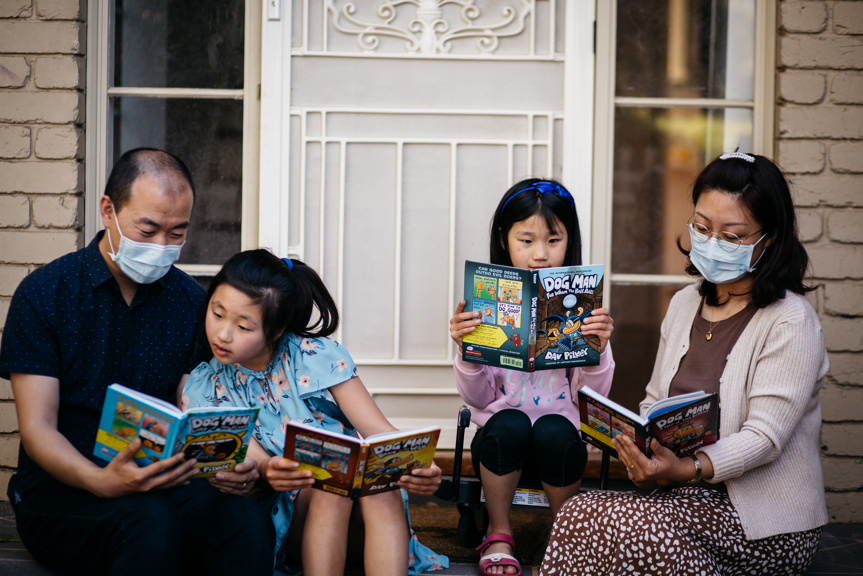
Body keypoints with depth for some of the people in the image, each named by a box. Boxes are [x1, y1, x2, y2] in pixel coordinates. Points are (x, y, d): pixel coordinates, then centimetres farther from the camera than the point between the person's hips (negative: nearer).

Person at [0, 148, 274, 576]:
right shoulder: (42, 294, -3)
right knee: (151, 524, -36)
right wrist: (103, 481, -29)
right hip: (58, 492, -2)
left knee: (248, 522, -30)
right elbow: (37, 428, -8)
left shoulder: (191, 301, 8)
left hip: (159, 483, 3)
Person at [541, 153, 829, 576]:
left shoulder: (790, 323, -10)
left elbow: (764, 437, -18)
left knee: (631, 523, -30)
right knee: (578, 513, -21)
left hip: (766, 523, -6)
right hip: (689, 494, 6)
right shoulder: (684, 304, 12)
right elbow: (654, 401, 16)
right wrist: (640, 450, -7)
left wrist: (688, 469, -33)